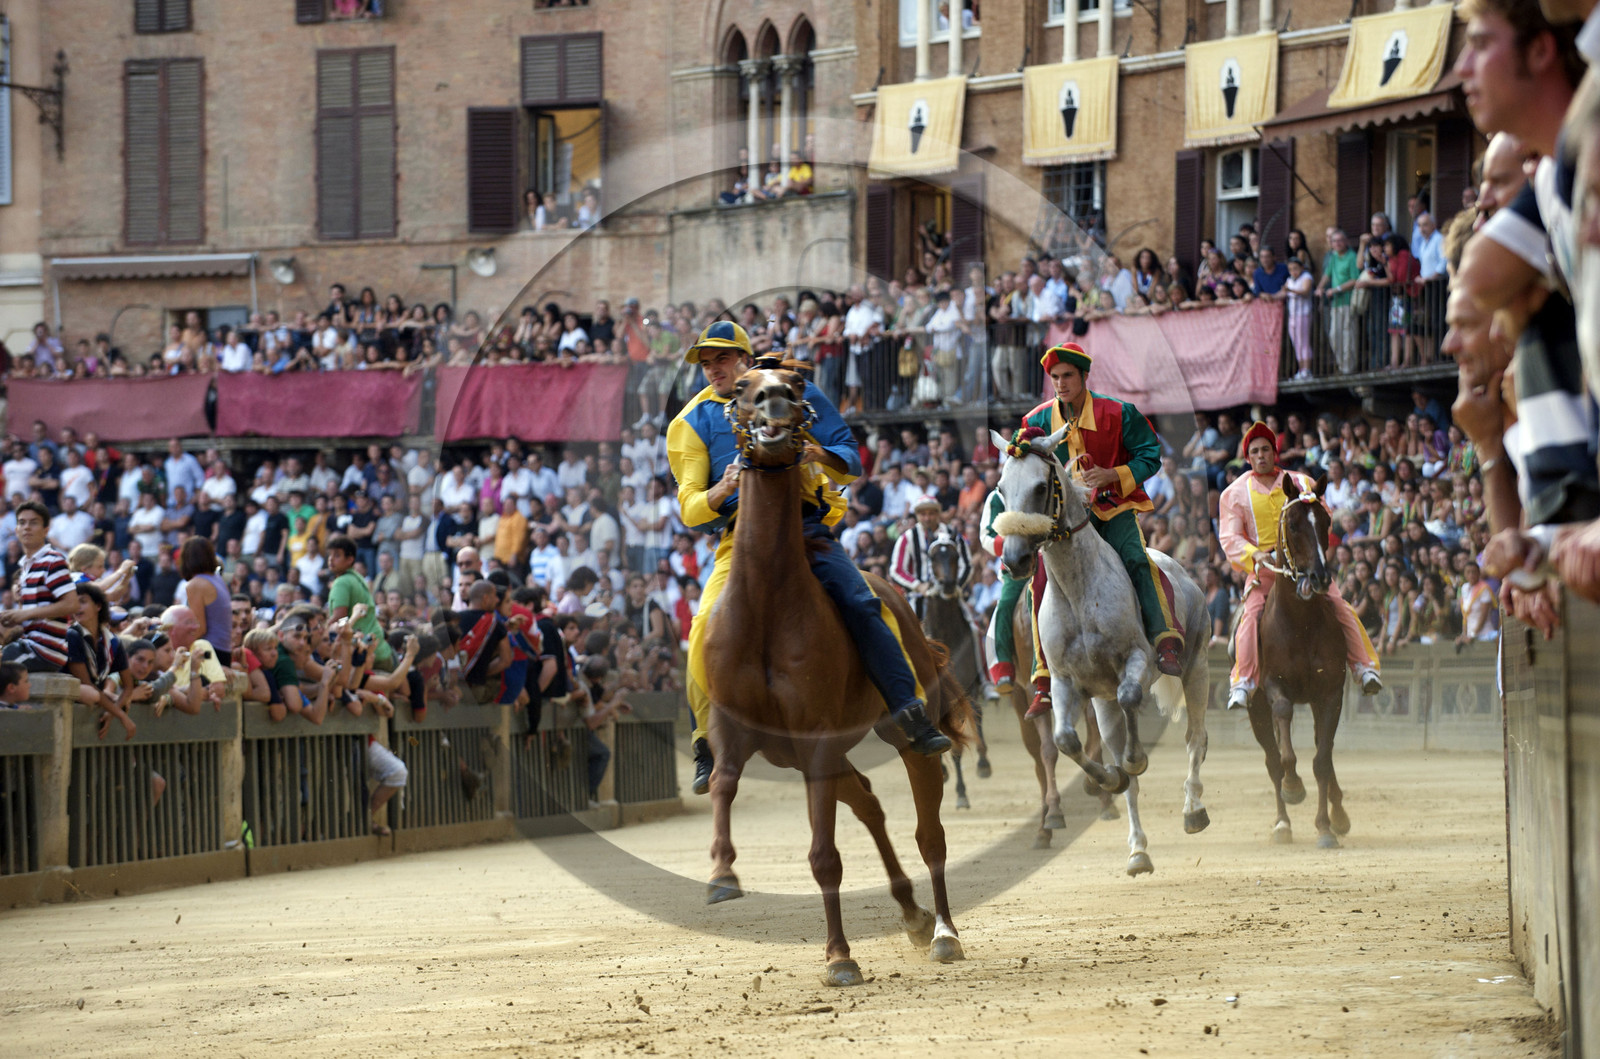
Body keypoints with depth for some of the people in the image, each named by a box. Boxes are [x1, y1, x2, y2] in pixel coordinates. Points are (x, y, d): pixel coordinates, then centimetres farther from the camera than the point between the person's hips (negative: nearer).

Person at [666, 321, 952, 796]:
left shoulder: (797, 394, 11)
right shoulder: (692, 422, 10)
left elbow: (850, 460, 10)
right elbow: (690, 508, 5)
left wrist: (820, 455, -13)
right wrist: (721, 491, -18)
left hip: (808, 531, 0)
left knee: (863, 605, -20)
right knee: (708, 628, -21)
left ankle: (913, 716, -17)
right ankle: (707, 748, -9)